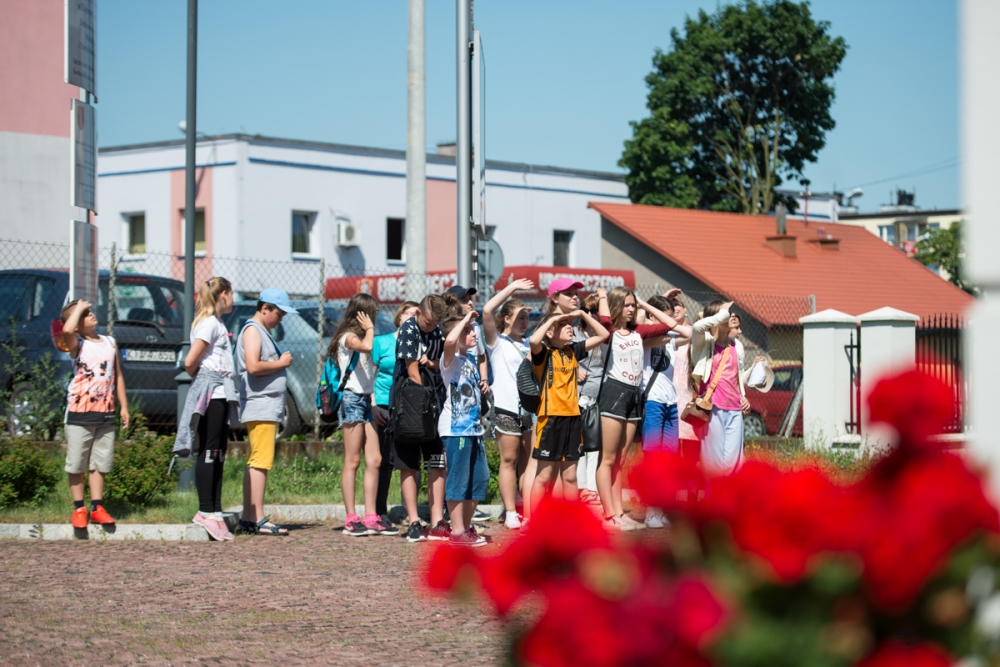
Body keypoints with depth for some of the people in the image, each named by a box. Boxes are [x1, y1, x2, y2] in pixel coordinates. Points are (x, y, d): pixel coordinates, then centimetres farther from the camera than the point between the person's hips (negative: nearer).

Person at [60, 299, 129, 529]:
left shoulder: (110, 343, 12)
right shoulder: (77, 344, -3)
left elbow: (118, 376, 16)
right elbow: (67, 330, -28)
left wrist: (124, 406, 11)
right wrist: (78, 309, -13)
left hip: (105, 414, 4)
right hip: (79, 414, -4)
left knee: (101, 463, 7)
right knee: (76, 464, 0)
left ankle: (97, 507, 13)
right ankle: (78, 508, 8)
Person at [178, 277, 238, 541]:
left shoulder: (216, 323, 19)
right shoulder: (209, 323, -10)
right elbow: (190, 362, -15)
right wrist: (202, 379, 2)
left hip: (221, 394, 10)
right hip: (211, 393, -9)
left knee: (218, 454, 8)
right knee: (208, 452, -9)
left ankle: (214, 511, 9)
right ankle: (206, 511, -9)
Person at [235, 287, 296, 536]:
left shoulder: (263, 332, 23)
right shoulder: (252, 330, -8)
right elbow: (253, 366, -21)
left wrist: (282, 362, 12)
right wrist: (281, 363, -10)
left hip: (269, 408, 11)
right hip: (260, 406, -11)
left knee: (255, 463, 10)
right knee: (261, 462, -13)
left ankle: (248, 516, 12)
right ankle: (258, 519, -16)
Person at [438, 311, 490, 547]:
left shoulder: (471, 359, 16)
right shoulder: (451, 359, -9)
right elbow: (450, 341, -34)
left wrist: (482, 386, 14)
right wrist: (465, 319, -21)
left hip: (473, 427, 9)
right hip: (455, 428, -9)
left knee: (480, 478, 12)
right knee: (458, 478, -6)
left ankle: (467, 527, 22)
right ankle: (457, 533, -1)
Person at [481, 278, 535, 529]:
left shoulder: (529, 345, 18)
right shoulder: (498, 343, 1)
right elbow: (487, 311, -15)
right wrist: (512, 288, -13)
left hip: (529, 409, 5)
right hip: (507, 409, -5)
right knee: (508, 461, -2)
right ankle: (510, 513, 1)